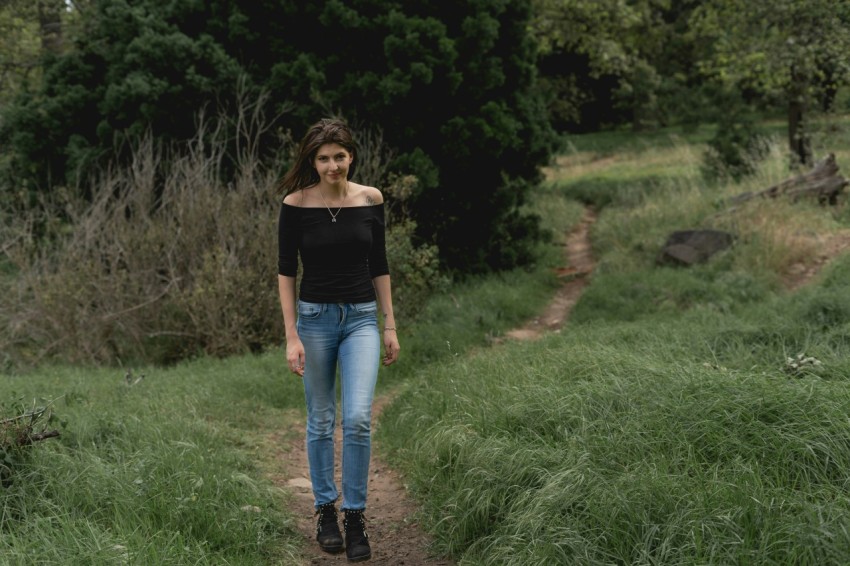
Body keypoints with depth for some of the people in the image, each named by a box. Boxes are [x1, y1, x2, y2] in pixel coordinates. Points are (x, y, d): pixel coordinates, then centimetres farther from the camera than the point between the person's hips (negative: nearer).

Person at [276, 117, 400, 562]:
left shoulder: (371, 200, -1)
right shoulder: (296, 204, -8)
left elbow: (379, 266, 6)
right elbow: (286, 271, -5)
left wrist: (390, 325, 4)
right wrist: (291, 335, -11)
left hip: (362, 318, 1)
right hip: (314, 317, -1)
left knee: (358, 418, -12)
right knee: (320, 421, 8)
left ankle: (355, 516, 1)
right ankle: (325, 510, 24)